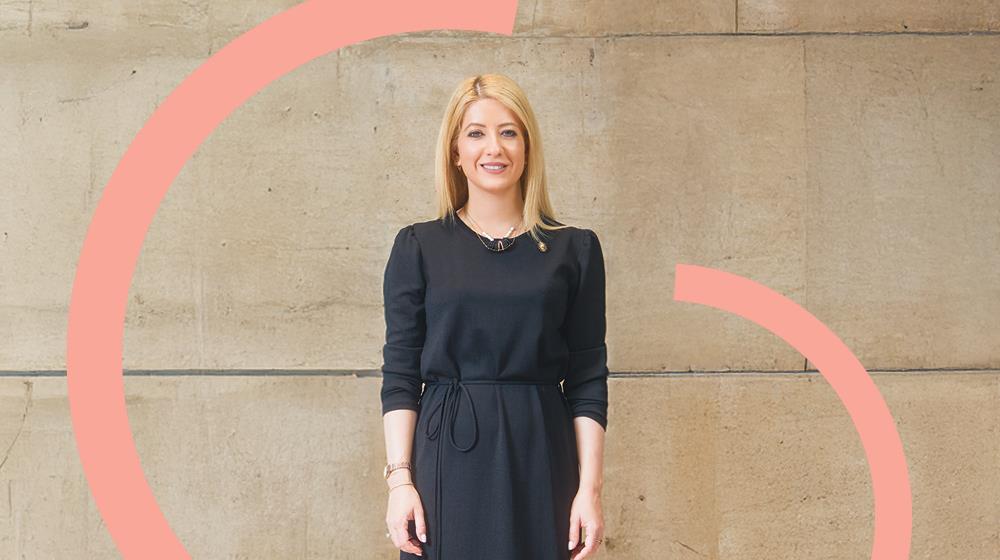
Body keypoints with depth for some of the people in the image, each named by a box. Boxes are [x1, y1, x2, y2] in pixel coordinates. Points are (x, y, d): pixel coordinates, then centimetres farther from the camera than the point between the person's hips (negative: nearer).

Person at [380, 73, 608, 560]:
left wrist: (590, 487, -4)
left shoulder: (574, 249, 4)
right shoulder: (418, 247, 3)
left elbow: (587, 381, 3)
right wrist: (400, 478, -7)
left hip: (541, 463, 1)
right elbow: (399, 374, 2)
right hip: (447, 463, 0)